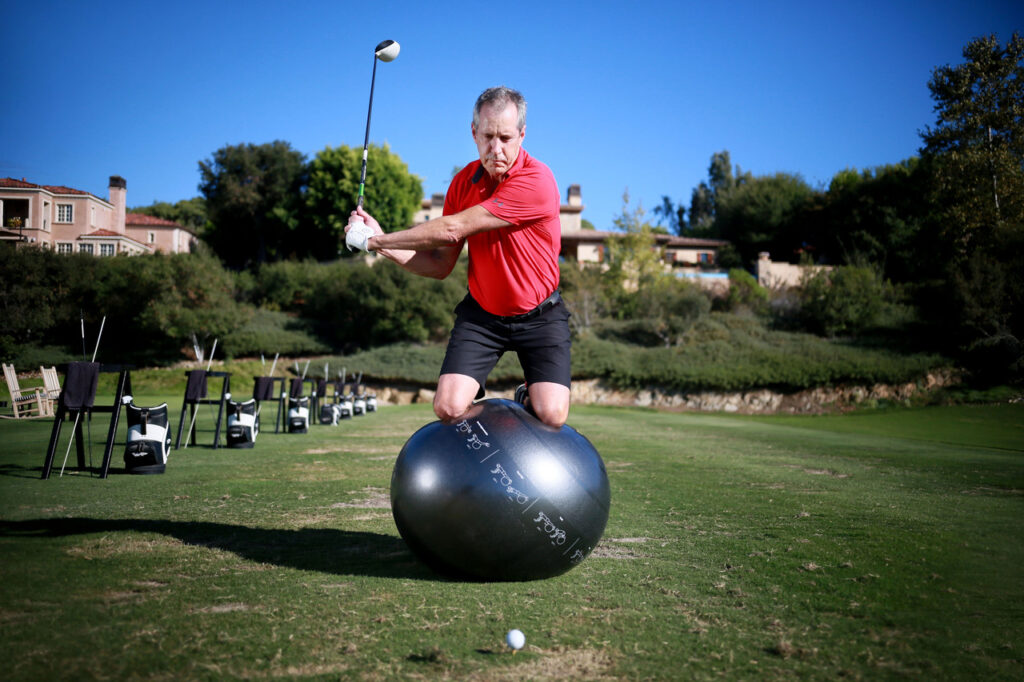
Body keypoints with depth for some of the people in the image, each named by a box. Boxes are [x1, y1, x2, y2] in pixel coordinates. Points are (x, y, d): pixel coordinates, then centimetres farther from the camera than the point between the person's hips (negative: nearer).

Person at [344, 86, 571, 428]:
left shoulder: (536, 180, -23)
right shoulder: (463, 182, -2)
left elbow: (453, 229, -24)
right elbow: (440, 265, 2)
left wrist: (376, 239, -17)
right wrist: (383, 246, -11)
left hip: (539, 316, -3)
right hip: (481, 313, 4)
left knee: (552, 415, -18)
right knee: (448, 407, -14)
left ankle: (525, 401, 19)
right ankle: (476, 401, 23)